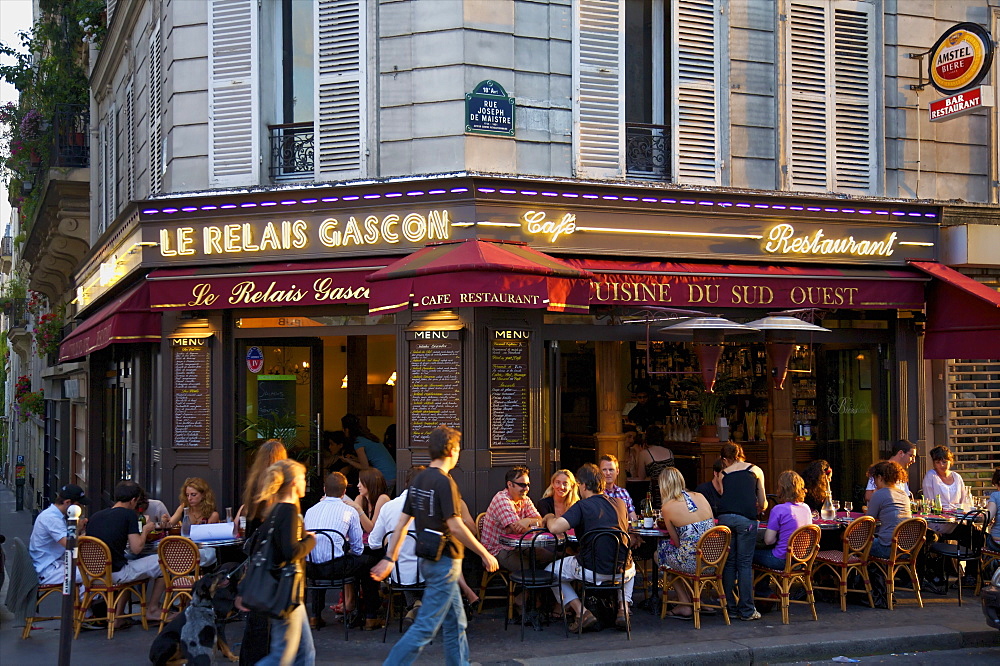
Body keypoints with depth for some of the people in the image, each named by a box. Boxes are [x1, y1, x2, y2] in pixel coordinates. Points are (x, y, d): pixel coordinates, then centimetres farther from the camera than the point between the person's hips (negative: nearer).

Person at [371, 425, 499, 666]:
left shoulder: (419, 480, 9)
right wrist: (485, 554, -13)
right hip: (445, 561, -9)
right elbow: (456, 527, -21)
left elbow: (402, 523, 9)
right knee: (427, 625, -6)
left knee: (455, 623, 17)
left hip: (430, 559, 9)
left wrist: (389, 558, 12)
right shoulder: (444, 482, -17)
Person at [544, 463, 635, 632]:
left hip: (592, 571, -5)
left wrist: (549, 518, 3)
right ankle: (623, 608, 19)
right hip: (622, 571, 5)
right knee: (631, 567, 42)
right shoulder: (619, 504, 7)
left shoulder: (582, 506, -10)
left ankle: (581, 611, 4)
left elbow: (555, 528, -22)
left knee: (551, 570, 19)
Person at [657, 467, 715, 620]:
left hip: (693, 563, -6)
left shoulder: (667, 508, -8)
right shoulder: (700, 497, 6)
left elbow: (677, 543, -1)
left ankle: (686, 605, 26)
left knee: (660, 553, 23)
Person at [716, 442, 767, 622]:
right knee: (745, 563, 0)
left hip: (725, 517, 2)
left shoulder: (723, 474, 19)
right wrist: (760, 507, 40)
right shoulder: (755, 470, 16)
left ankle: (730, 607, 12)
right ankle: (747, 610, 0)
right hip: (746, 519, -2)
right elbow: (762, 502, 17)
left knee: (728, 562, 9)